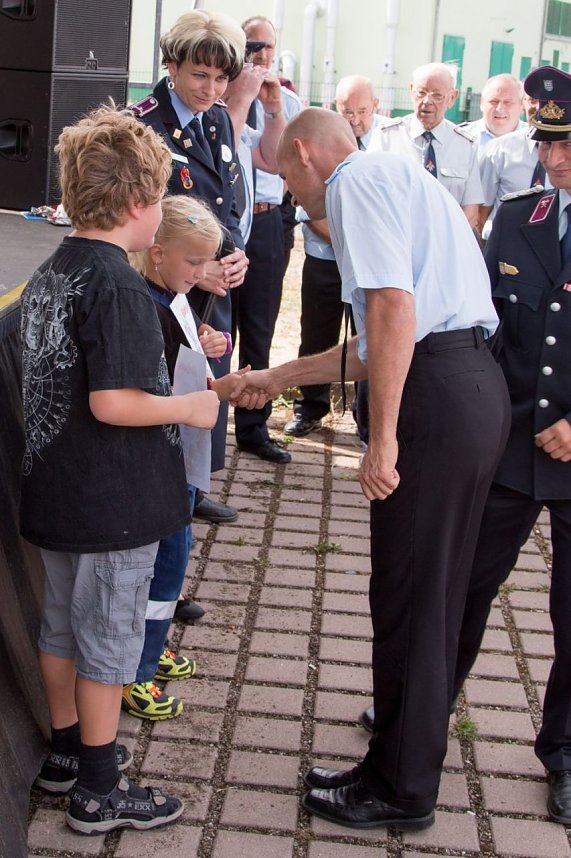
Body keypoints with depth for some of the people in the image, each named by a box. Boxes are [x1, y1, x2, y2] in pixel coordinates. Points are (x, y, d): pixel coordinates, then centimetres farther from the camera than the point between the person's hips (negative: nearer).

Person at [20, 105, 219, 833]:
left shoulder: (49, 273, 6)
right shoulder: (117, 287, -22)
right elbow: (112, 402, -28)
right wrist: (188, 408, -14)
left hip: (54, 493, 9)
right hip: (113, 504, -9)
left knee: (61, 623, 20)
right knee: (109, 639, 5)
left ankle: (65, 751, 38)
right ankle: (99, 791, 19)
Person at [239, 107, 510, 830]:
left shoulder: (358, 181, -3)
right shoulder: (396, 181, 27)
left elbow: (394, 308, -19)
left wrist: (383, 438, -19)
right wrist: (278, 377, 35)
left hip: (436, 394, -10)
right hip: (476, 384, 10)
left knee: (409, 599, 1)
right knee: (432, 596, 16)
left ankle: (402, 790, 16)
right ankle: (400, 764, 29)